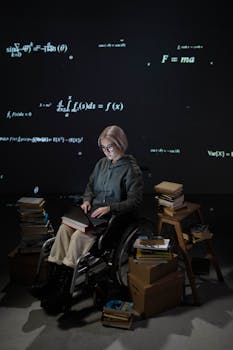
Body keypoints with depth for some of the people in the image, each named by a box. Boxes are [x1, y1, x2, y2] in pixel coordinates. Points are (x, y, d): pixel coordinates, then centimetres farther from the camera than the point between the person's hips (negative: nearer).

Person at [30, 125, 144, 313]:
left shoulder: (131, 169, -9)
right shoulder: (102, 163, 12)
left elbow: (135, 201, -13)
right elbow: (90, 185, 25)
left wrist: (109, 208, -22)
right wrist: (87, 200, 3)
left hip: (115, 217, -7)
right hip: (93, 212, 7)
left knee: (80, 235, -29)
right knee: (65, 228, -20)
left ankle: (63, 291, -23)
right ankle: (53, 281, -18)